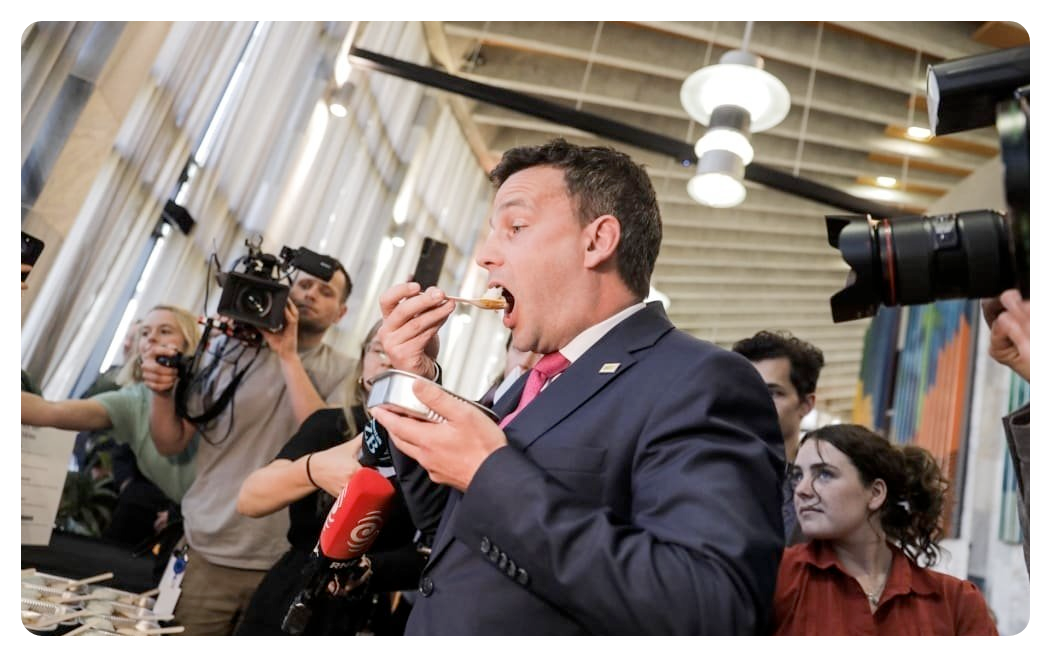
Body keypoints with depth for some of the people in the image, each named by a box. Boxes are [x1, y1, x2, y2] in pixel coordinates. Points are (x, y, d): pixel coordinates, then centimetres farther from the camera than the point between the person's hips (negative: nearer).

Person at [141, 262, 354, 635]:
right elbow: (171, 444, 3)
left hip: (284, 562, 0)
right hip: (207, 552, 1)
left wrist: (289, 356, -17)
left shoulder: (344, 373, -2)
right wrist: (162, 393, -17)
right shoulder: (228, 348, 0)